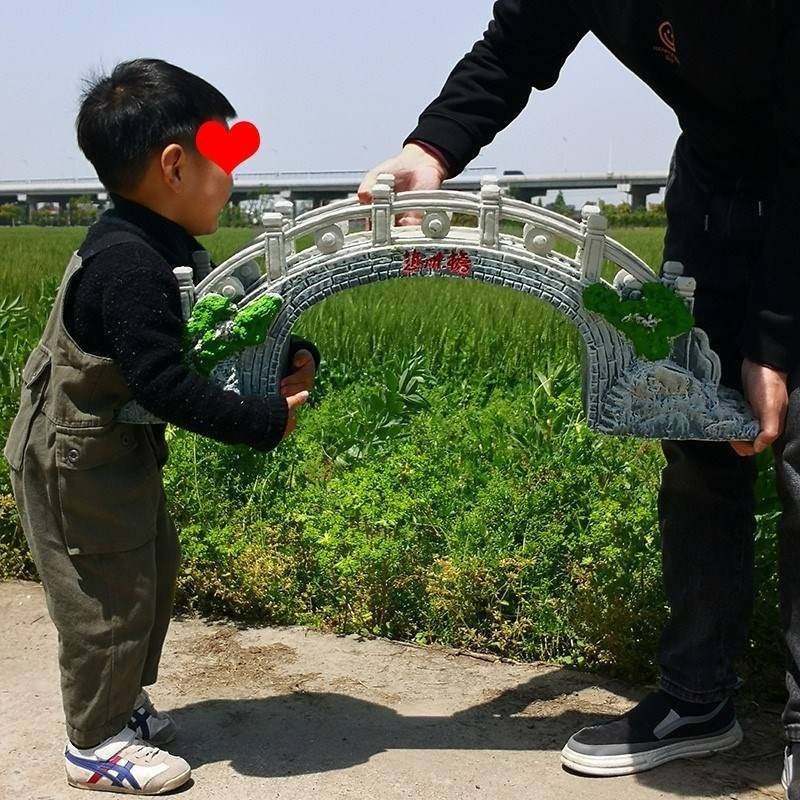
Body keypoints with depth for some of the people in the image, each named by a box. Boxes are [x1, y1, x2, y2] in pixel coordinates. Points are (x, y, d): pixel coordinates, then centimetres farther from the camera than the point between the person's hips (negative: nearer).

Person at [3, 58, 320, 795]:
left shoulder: (167, 251, 3)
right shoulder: (127, 264, -30)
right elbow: (165, 385, -33)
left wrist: (293, 360, -6)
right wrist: (266, 421, -27)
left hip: (119, 451, 10)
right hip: (76, 458, -10)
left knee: (151, 570, 20)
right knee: (110, 593, 2)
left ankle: (123, 702, 39)